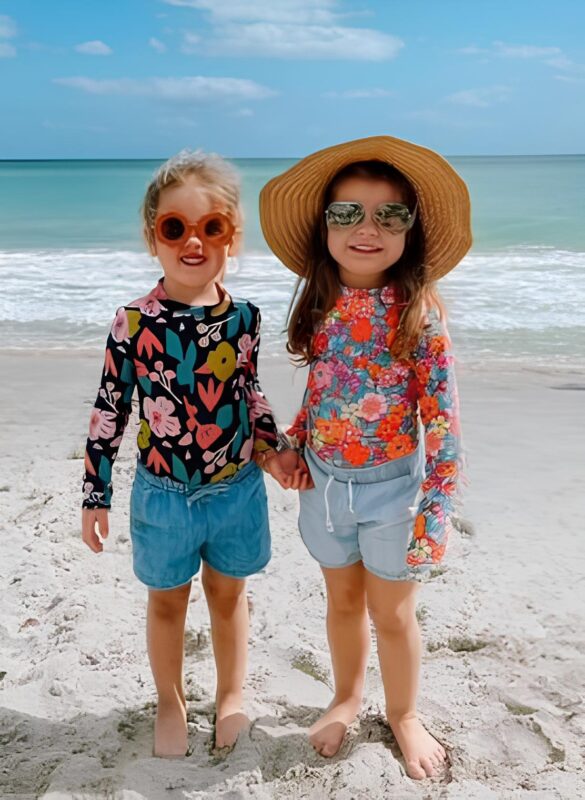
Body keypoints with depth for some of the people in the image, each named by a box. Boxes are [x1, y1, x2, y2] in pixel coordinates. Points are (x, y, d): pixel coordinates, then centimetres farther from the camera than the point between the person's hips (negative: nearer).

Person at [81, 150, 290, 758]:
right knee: (167, 600, 18)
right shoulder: (133, 323, -13)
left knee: (228, 594, 19)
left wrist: (270, 446, -2)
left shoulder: (244, 317, -6)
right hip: (163, 494, -1)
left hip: (237, 488, 2)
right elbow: (109, 412, -7)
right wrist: (96, 496, -4)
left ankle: (231, 694, 43)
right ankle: (170, 702, 42)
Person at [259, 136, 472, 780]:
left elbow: (441, 415, -15)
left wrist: (435, 507, -16)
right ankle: (346, 697, 46)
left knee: (392, 612, 14)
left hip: (393, 486, -4)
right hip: (325, 482, 4)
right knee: (343, 600, 22)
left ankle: (402, 715, 40)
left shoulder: (419, 312, -17)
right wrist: (295, 444, -1)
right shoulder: (320, 305, -3)